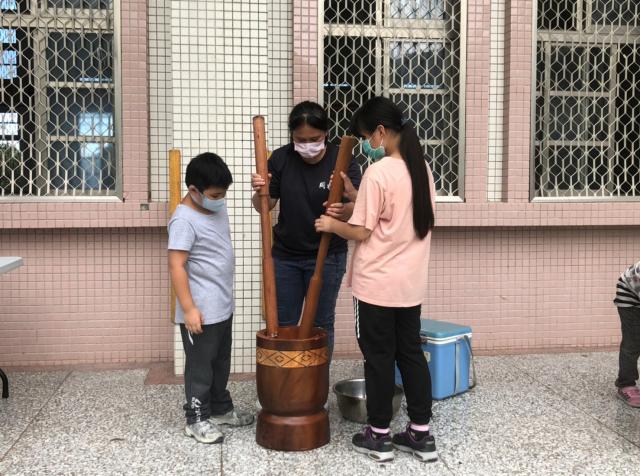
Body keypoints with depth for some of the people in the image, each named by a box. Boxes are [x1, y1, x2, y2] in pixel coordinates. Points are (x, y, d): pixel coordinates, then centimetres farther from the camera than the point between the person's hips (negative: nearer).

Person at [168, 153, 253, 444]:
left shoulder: (217, 206, 5)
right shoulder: (184, 220, -22)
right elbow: (176, 266, -24)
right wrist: (188, 308, -24)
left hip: (222, 306, 9)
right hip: (200, 311, -9)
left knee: (221, 362, 20)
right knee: (200, 365, 5)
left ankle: (220, 408, 36)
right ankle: (197, 419, 19)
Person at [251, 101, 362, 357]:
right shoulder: (280, 158, -6)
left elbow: (356, 208, -18)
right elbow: (265, 206, -2)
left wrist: (344, 210, -41)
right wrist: (259, 192, -25)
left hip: (327, 256, -2)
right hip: (285, 255, 2)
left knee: (321, 324, 10)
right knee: (282, 324, 12)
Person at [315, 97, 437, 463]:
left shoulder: (378, 172, -18)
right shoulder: (422, 168, 7)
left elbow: (362, 232, -15)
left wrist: (332, 225, 3)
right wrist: (354, 196, 15)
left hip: (377, 283, -7)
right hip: (411, 281, 7)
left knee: (379, 357, 5)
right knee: (411, 353, 14)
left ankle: (379, 436, 18)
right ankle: (421, 434, 21)